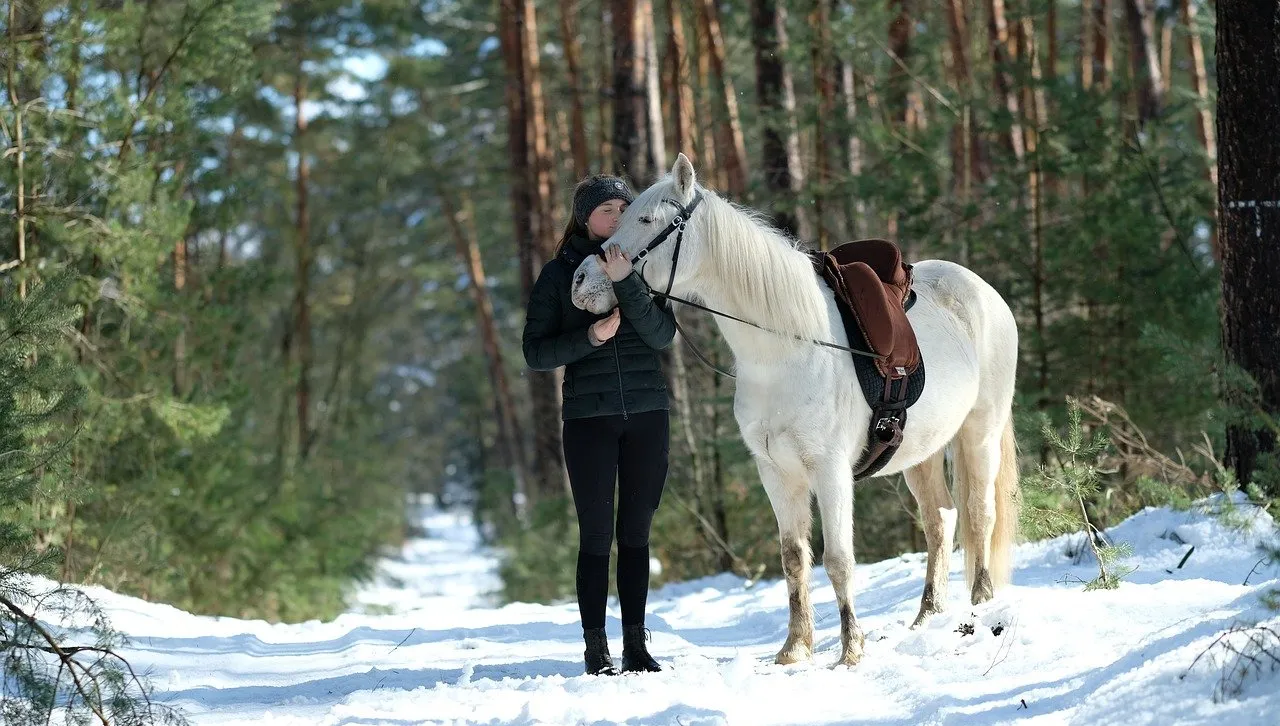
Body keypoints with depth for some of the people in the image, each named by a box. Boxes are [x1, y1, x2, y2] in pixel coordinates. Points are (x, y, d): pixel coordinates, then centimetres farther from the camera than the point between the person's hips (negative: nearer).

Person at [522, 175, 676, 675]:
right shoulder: (559, 275, 2)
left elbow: (663, 335, -8)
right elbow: (535, 354, -2)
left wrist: (625, 282, -19)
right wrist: (589, 337, -16)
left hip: (647, 415, 2)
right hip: (590, 418, -2)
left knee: (636, 533, 7)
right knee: (597, 536, -1)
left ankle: (636, 644, 13)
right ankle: (596, 649, 3)